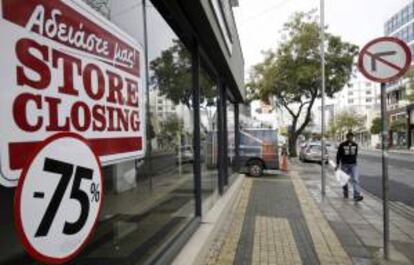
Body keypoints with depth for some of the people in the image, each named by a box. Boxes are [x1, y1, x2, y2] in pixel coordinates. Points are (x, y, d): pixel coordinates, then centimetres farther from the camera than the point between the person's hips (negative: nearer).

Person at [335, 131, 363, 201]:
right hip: (344, 165, -1)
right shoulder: (342, 145, -4)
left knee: (355, 179, -12)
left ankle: (357, 195, -16)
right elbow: (338, 155, -1)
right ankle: (345, 194, 26)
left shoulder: (355, 145, 5)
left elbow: (356, 154, 17)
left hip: (353, 165, 2)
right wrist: (338, 164, -3)